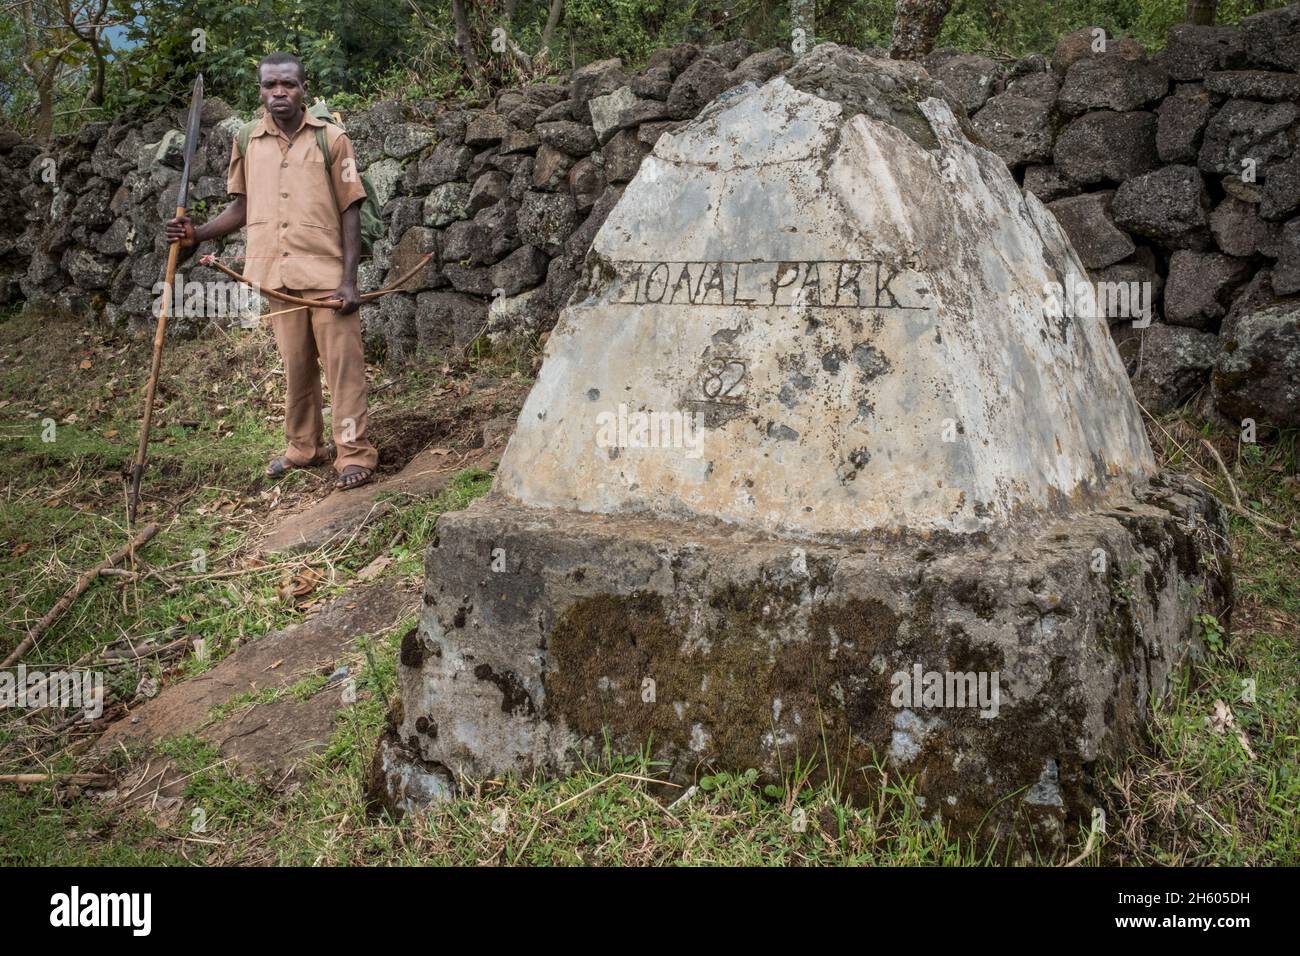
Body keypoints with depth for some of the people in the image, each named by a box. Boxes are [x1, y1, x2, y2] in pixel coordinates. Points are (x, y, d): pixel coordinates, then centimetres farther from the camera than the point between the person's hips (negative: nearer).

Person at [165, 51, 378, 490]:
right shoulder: (246, 143, 9)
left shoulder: (332, 139, -1)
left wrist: (349, 278, -9)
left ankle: (354, 451, 3)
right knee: (295, 366, 12)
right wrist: (197, 235, 2)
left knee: (343, 362, -3)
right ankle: (303, 447, 25)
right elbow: (242, 207, 18)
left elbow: (350, 211, -2)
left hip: (327, 274, -3)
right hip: (276, 277, 4)